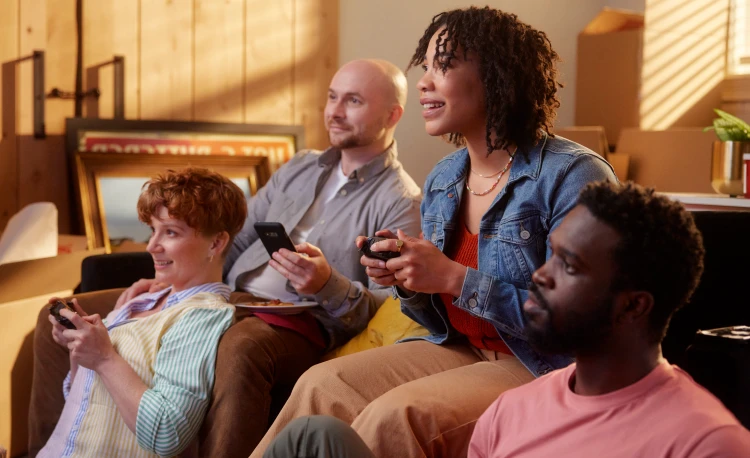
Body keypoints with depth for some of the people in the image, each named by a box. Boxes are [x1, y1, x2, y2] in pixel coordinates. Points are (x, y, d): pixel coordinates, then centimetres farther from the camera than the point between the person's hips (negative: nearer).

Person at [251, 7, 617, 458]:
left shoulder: (572, 175, -15)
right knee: (322, 386, -13)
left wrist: (455, 278, -23)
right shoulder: (441, 182, 8)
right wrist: (408, 283, -8)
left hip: (547, 368, -7)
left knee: (396, 415, -27)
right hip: (463, 352, 7)